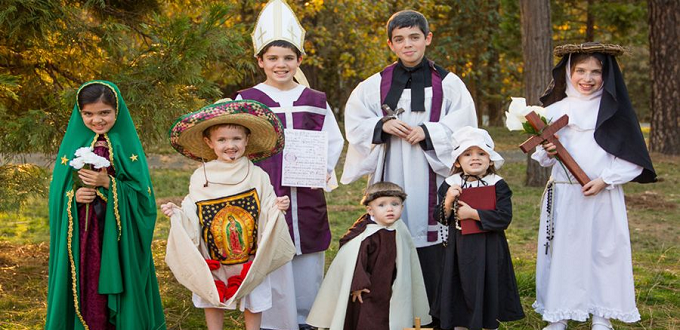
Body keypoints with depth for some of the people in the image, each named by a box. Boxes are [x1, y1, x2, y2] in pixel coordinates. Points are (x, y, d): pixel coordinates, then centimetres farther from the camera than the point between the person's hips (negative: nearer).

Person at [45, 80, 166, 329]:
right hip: (81, 237, 1)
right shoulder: (73, 144, 6)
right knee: (86, 295, 2)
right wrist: (74, 195, -15)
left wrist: (108, 183, -18)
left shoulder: (127, 145, 1)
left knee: (118, 291, 2)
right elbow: (57, 190, 5)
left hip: (119, 237, -1)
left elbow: (141, 191, -5)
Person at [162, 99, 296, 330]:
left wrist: (277, 208, -27)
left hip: (250, 257, -1)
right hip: (212, 260, 1)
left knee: (253, 303, 12)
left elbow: (267, 211, -6)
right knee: (213, 303, 14)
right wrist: (176, 214, -21)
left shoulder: (257, 175, -7)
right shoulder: (200, 177, -4)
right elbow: (192, 216, -2)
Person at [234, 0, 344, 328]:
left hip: (307, 200, 3)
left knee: (308, 264, 7)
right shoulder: (247, 101, 1)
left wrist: (323, 169, -3)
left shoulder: (315, 101, 9)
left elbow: (334, 142, 13)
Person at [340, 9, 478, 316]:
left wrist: (427, 132, -14)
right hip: (390, 179, 2)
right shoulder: (375, 85, 10)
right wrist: (382, 125, -11)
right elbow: (354, 124, 7)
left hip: (430, 180, -1)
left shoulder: (448, 83, 5)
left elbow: (464, 126, -2)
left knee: (431, 258, -3)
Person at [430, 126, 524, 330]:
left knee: (489, 289, 7)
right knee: (460, 290, 10)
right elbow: (441, 218, 0)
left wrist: (472, 213, -19)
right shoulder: (450, 185, 1)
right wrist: (448, 200, -19)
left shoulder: (497, 185, -6)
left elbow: (504, 217, -17)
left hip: (488, 250, -2)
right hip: (459, 250, 2)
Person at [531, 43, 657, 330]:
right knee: (563, 250, 3)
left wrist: (605, 180, -12)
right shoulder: (555, 110, 6)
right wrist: (547, 152, -10)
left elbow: (632, 158, -1)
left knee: (604, 251, 2)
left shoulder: (614, 110, 1)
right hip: (563, 197, 1)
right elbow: (542, 159, 12)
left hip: (603, 196, -1)